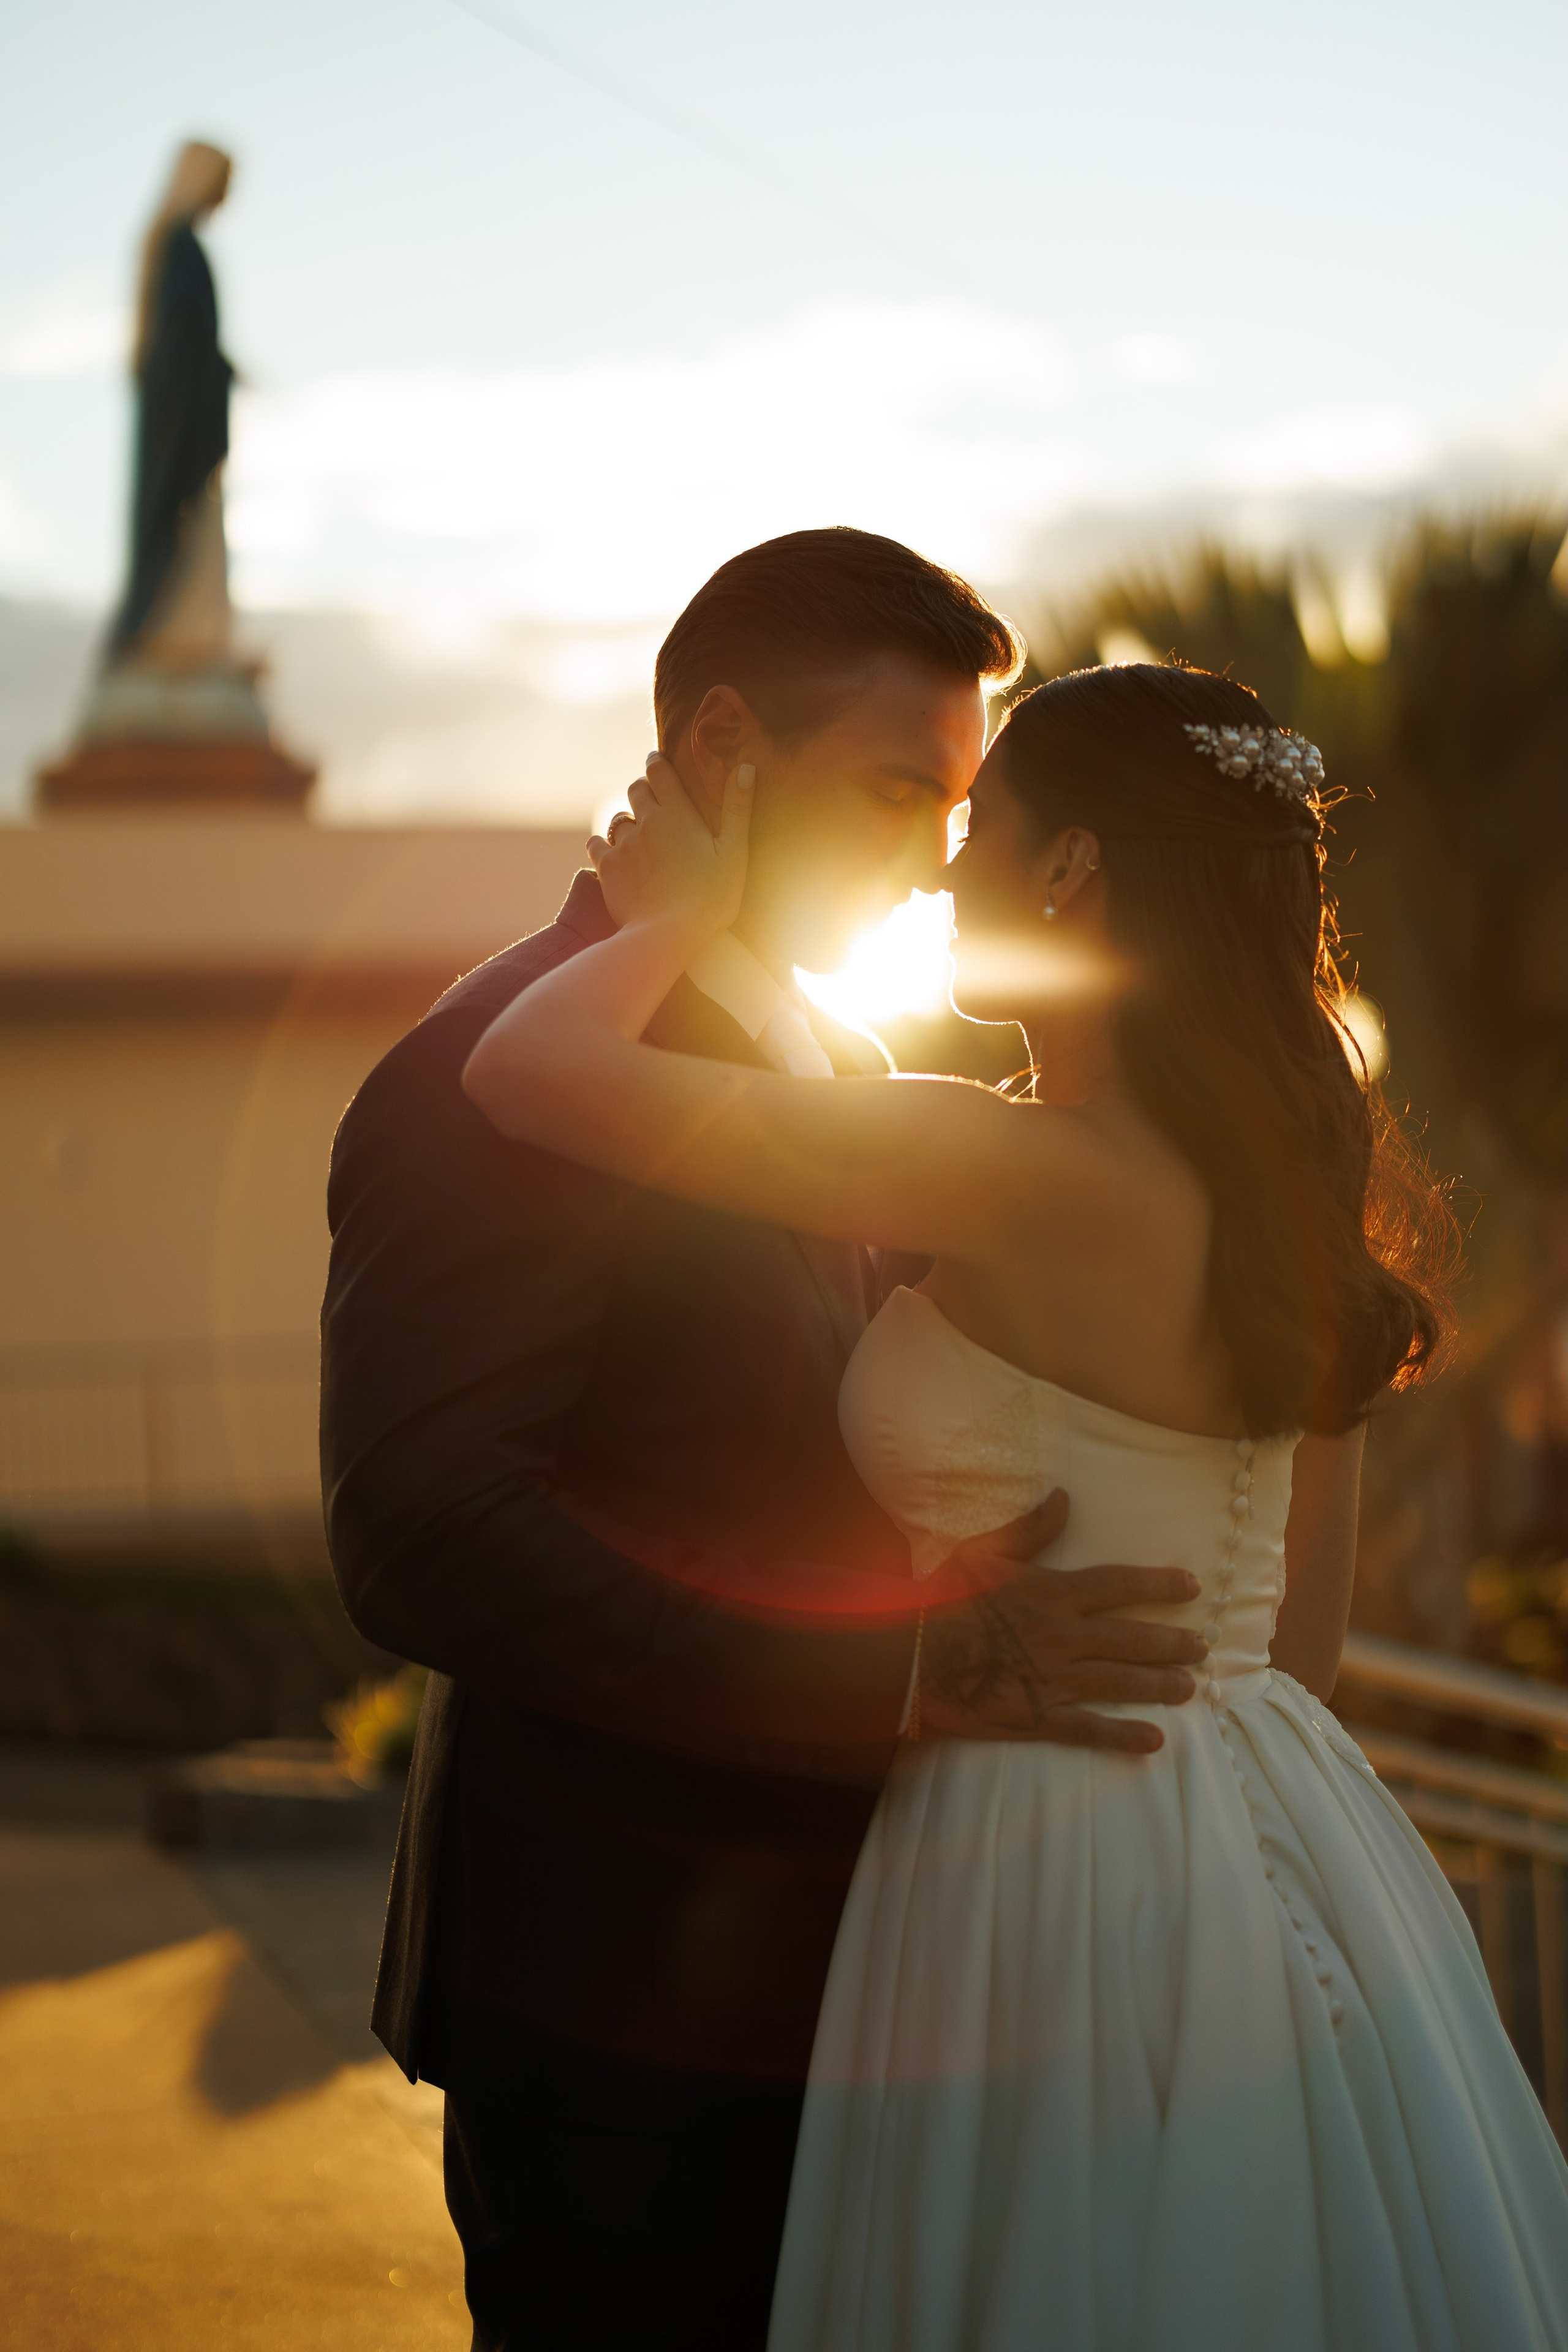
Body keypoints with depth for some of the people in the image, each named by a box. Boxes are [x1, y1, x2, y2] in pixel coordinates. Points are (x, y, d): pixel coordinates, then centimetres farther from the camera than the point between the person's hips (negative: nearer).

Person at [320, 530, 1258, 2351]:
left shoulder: (838, 1072, 15)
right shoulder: (496, 1076, -14)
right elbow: (423, 1545, -25)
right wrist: (905, 1673, -27)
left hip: (835, 1985, 8)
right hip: (623, 2028, -8)